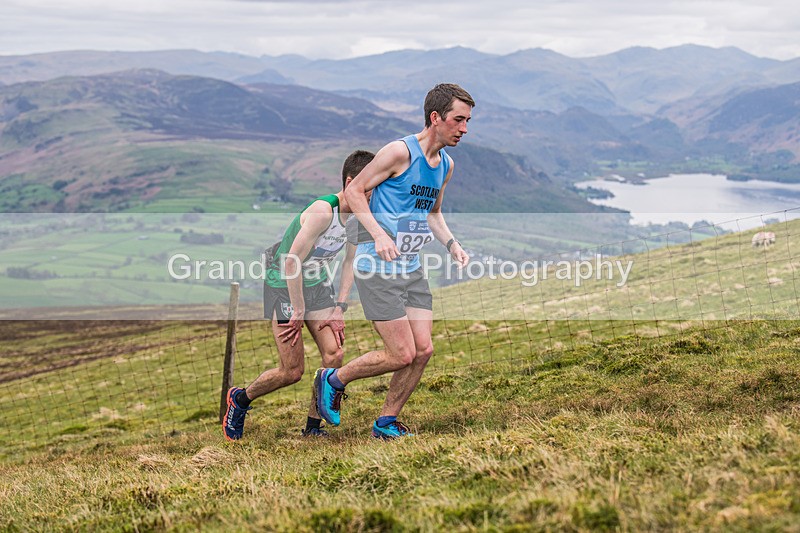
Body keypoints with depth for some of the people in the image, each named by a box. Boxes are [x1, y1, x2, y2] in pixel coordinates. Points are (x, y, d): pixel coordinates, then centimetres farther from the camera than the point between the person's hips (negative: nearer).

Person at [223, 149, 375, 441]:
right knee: (292, 371, -6)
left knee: (334, 355, -9)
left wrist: (340, 307, 0)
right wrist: (298, 312, -22)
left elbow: (350, 261, 8)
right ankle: (240, 399, 21)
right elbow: (292, 261, -28)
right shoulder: (323, 211, -29)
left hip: (318, 284, 7)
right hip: (284, 285, -7)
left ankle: (313, 426, 7)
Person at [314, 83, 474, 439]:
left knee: (423, 350, 1)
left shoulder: (446, 165, 11)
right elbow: (354, 191, -11)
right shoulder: (401, 152, -14)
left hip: (412, 269, 8)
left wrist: (451, 244, 9)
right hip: (377, 267, -8)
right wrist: (378, 234, -22)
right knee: (402, 355, -10)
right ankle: (332, 381, 14)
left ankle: (386, 423, 18)